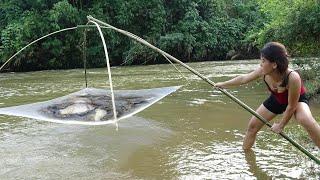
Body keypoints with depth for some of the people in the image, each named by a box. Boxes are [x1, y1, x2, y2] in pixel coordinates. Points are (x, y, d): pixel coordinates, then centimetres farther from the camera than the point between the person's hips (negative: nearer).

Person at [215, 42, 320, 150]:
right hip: (276, 100, 5)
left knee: (306, 120, -37)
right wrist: (223, 84, 1)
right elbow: (243, 78, -8)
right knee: (253, 125, 6)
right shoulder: (263, 72, -29)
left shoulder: (292, 78, -42)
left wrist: (281, 125, -18)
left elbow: (291, 106, -29)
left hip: (296, 101, -5)